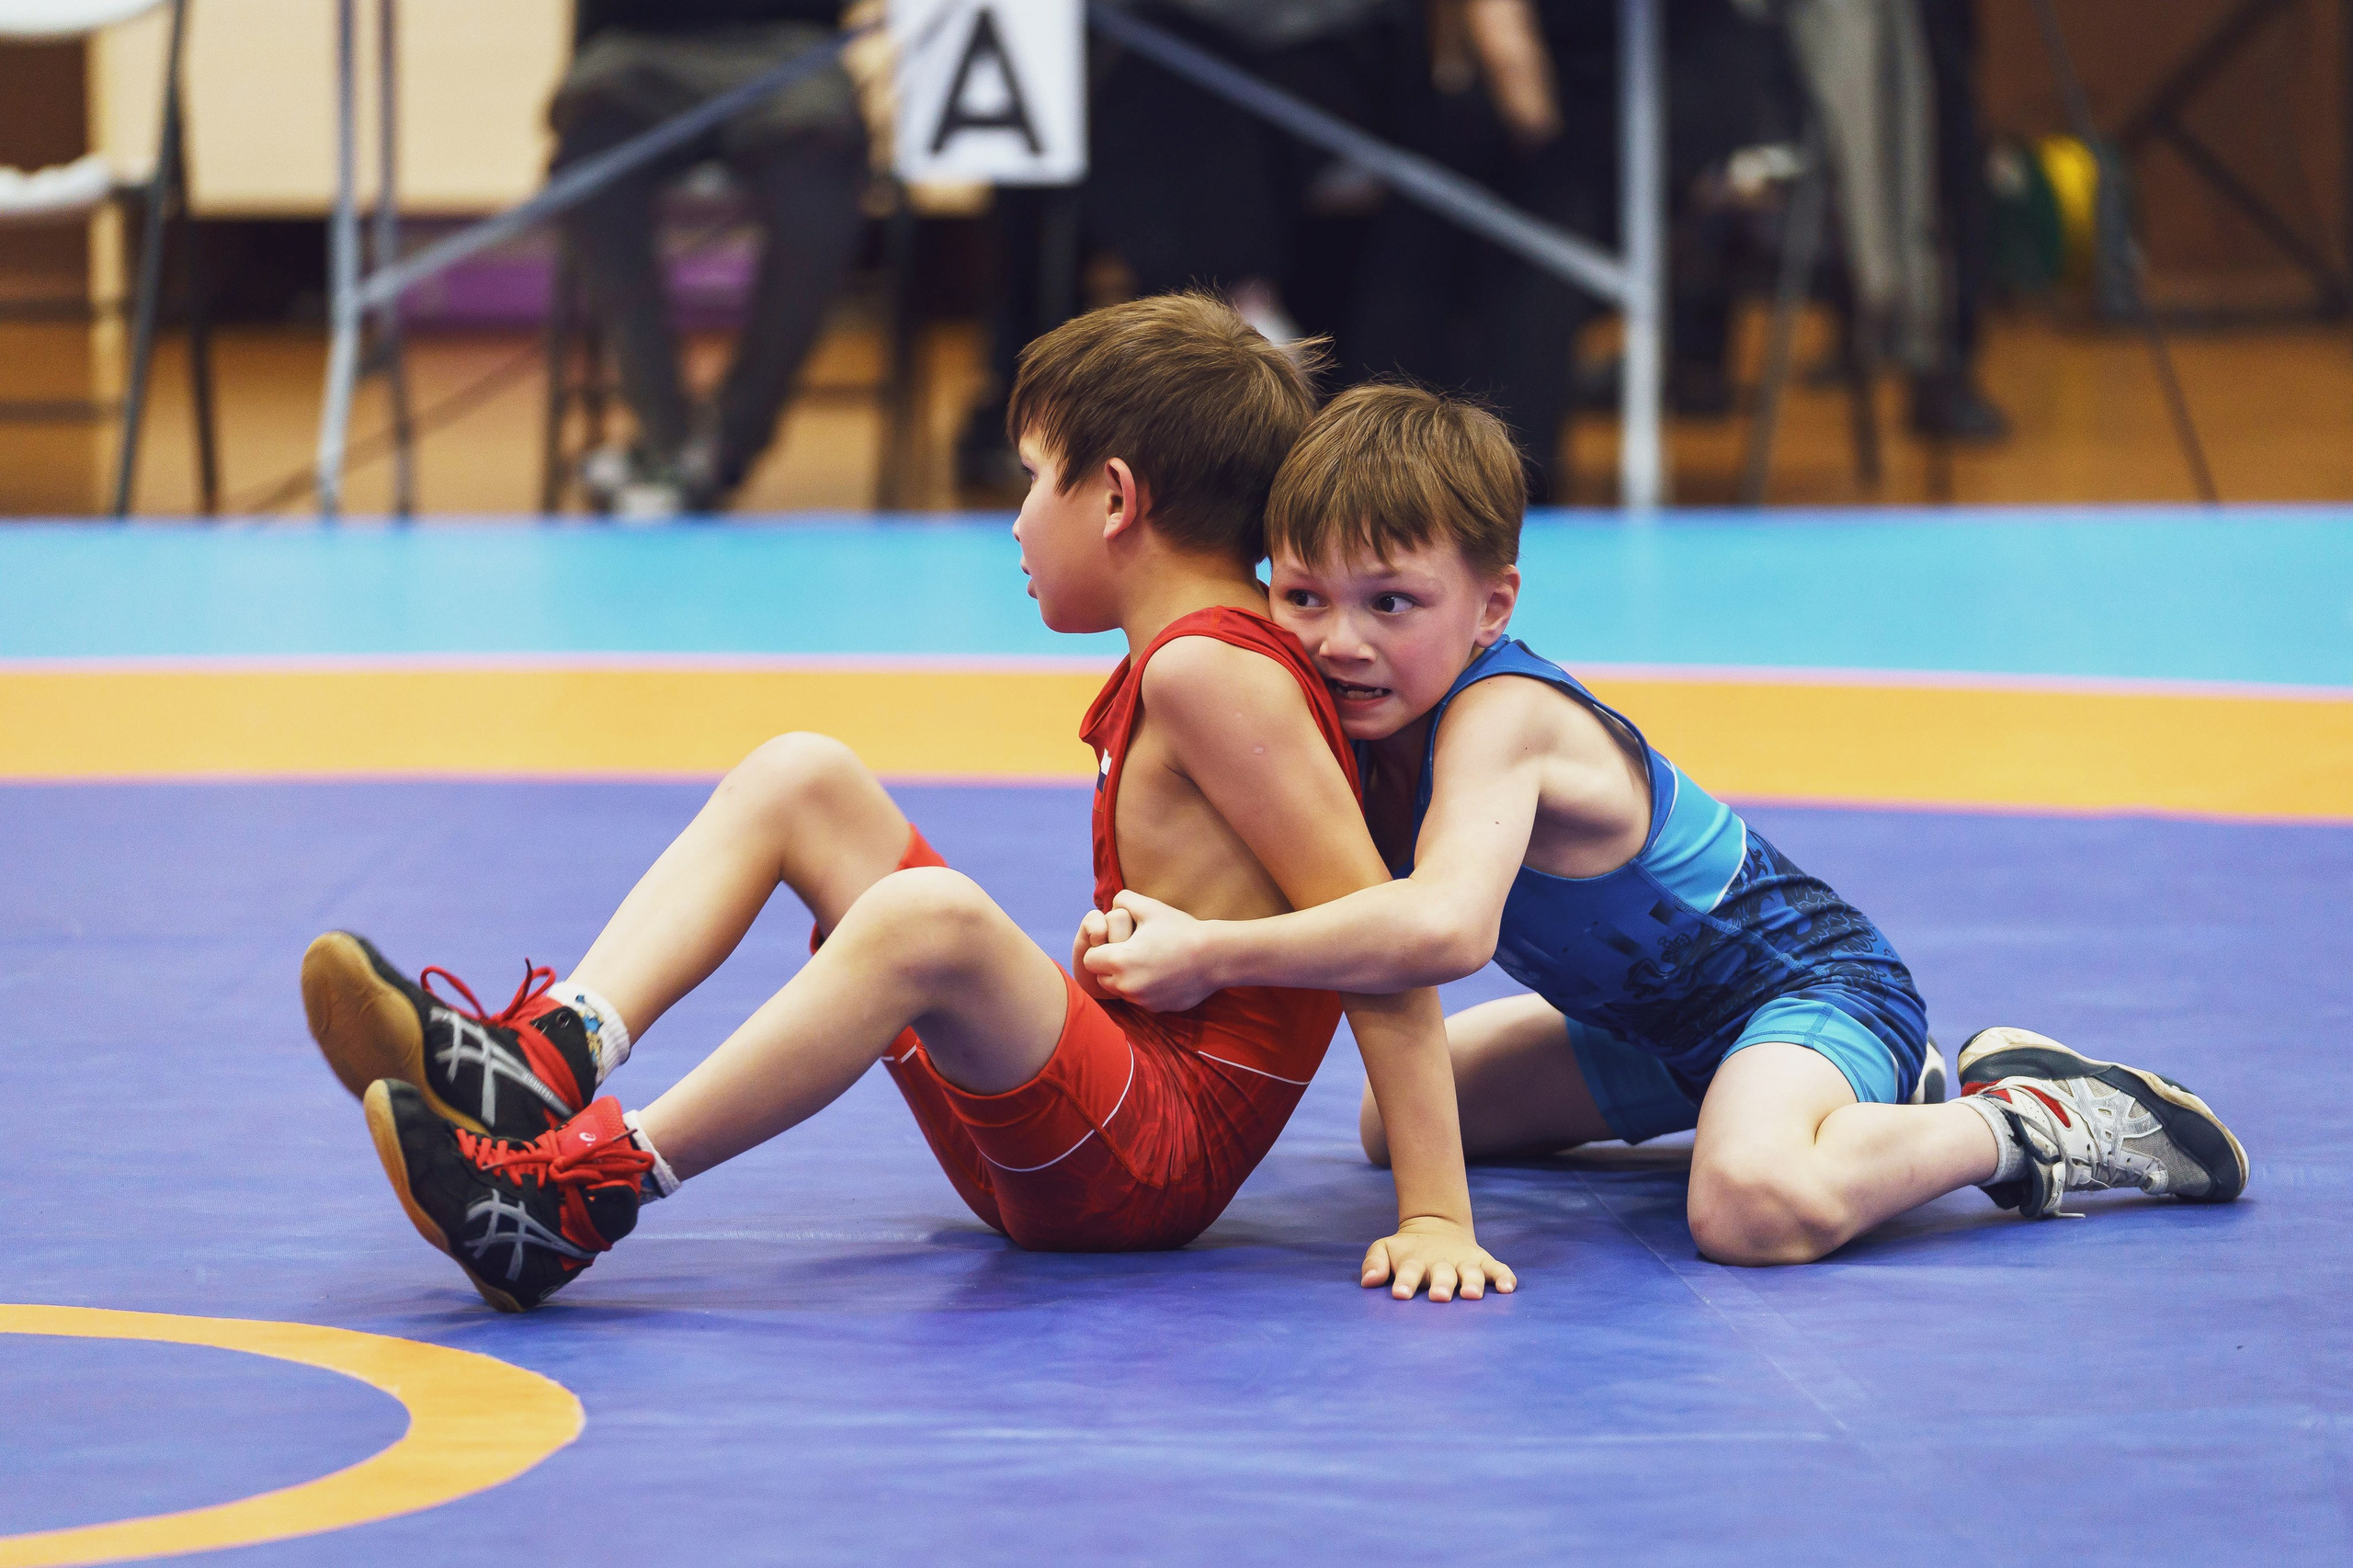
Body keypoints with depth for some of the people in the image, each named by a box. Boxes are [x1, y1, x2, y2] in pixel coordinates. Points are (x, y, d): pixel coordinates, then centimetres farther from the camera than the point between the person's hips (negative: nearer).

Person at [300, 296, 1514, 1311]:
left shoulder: (1209, 667, -13)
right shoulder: (1192, 659, 16)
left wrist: (1435, 1218, -25)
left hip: (1150, 1162, -10)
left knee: (927, 917, -38)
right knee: (798, 779, 6)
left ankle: (588, 1193, -39)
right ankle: (553, 1059, -14)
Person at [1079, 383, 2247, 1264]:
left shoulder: (1496, 721, -32)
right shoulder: (1365, 716, -4)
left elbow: (1444, 927, -50)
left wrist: (1215, 955, -47)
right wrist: (1150, 933, -20)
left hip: (1807, 981, -11)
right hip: (1658, 1019, 11)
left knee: (1754, 1206, -40)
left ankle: (2027, 1124, -8)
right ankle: (1867, 1099, 25)